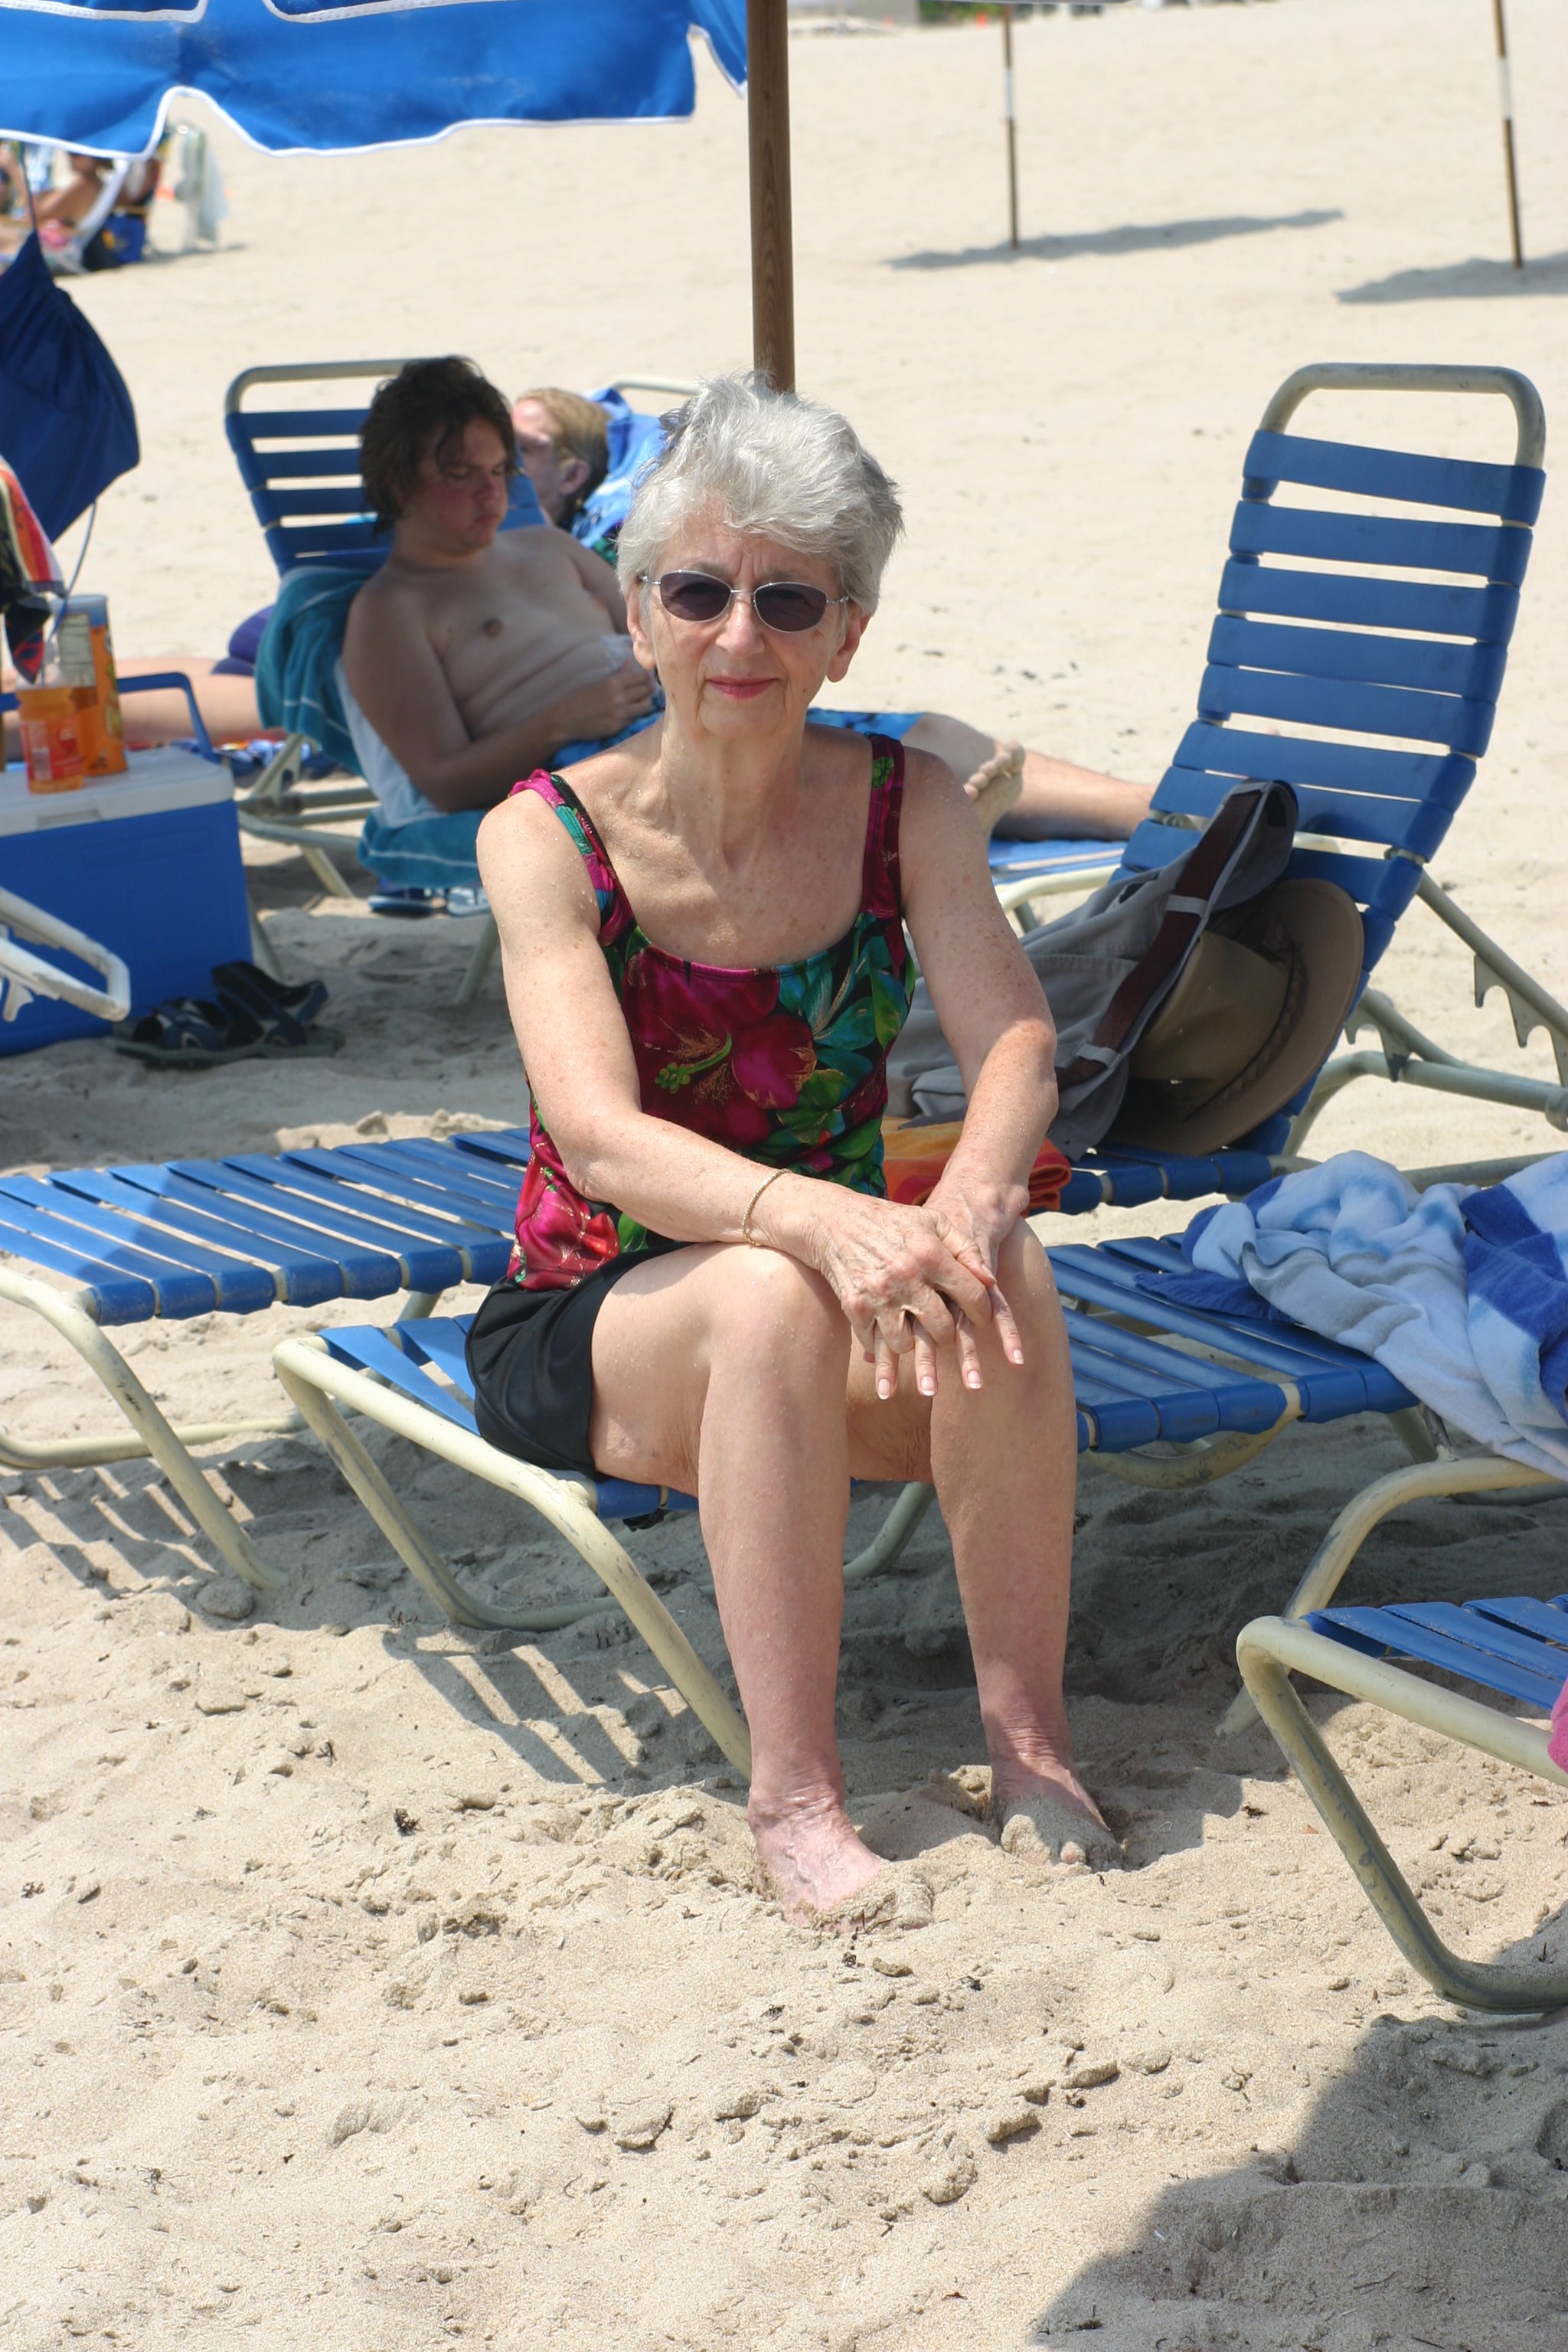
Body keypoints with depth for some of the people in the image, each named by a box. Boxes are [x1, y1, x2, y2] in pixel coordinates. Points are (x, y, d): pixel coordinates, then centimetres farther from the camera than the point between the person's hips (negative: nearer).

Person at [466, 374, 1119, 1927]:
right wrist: (815, 1217, -45)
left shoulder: (905, 803, -3)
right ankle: (790, 1790, -31)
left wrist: (973, 1191, -39)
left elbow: (1013, 1039, -15)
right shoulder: (549, 838, -13)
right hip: (588, 1330, -2)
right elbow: (601, 1134, -25)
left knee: (1003, 1275, -30)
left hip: (836, 1278, 3)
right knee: (774, 1298, -35)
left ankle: (1027, 1736, -19)